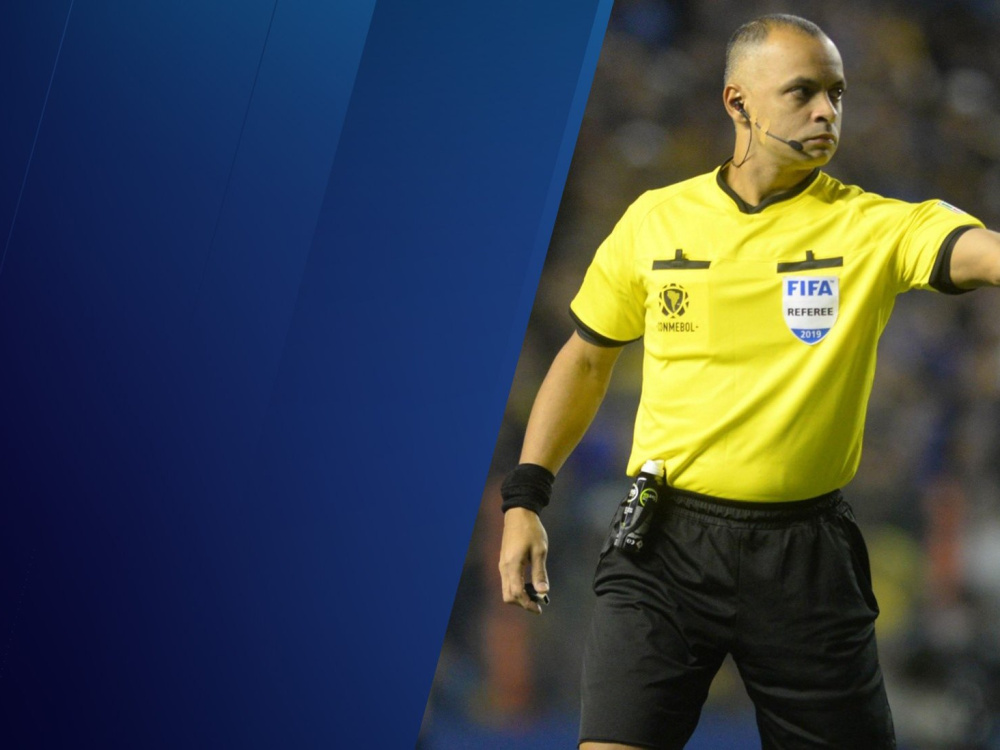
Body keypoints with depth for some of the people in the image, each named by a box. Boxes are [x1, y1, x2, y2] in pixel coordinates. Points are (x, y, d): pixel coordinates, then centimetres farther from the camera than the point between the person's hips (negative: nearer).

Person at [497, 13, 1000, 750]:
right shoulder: (654, 219, 3)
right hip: (664, 541, 0)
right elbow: (585, 359, 13)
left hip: (806, 551, 0)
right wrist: (525, 499, 8)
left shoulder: (873, 226, -4)